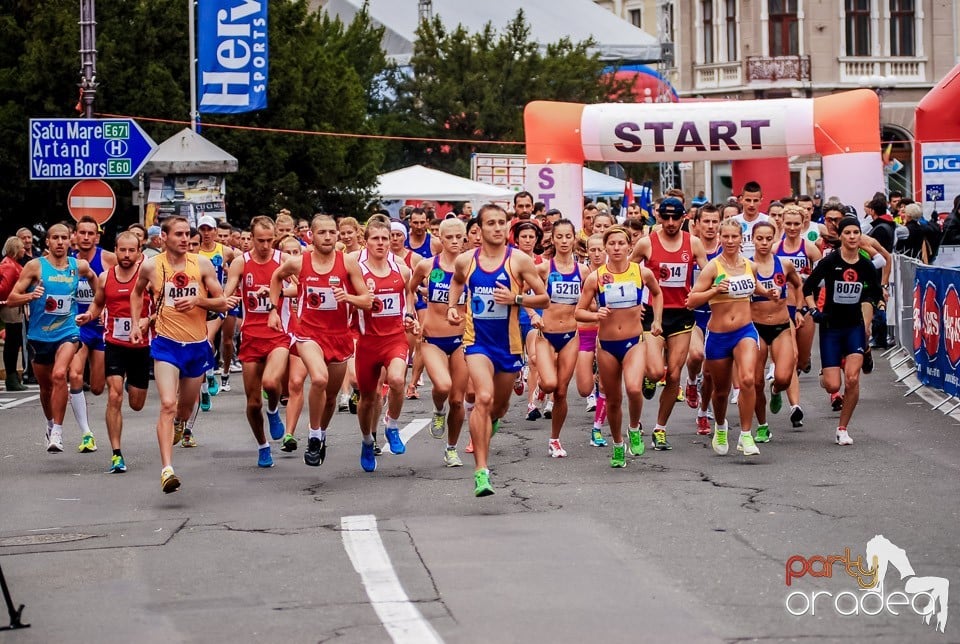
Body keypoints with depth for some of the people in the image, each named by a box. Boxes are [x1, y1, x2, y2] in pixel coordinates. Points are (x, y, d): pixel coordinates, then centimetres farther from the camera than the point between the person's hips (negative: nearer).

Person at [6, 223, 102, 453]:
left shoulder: (79, 266, 0)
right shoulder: (35, 266, -7)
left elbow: (94, 278, 24)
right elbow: (11, 299, -9)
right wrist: (30, 296, -28)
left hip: (68, 332, -1)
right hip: (39, 335, 1)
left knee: (59, 374, -26)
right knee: (45, 385, 15)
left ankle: (57, 432, -22)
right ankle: (51, 423, 43)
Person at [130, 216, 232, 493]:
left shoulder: (202, 264, -4)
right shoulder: (151, 266, -3)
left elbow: (222, 303, -1)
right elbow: (137, 292, 19)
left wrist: (198, 300, -18)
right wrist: (135, 323, 9)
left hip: (198, 345, 2)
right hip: (166, 344, -2)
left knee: (187, 404, 18)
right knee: (168, 404, -18)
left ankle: (180, 424, 57)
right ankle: (167, 469, -24)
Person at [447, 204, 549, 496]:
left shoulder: (519, 260, -6)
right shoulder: (465, 261, 1)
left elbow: (544, 299, -3)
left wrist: (516, 299, -18)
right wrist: (452, 306, 9)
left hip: (508, 343, 1)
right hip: (477, 340, -1)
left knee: (499, 405, 18)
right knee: (484, 397, -24)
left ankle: (488, 423, 59)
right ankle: (481, 471, -25)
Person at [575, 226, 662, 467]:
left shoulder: (643, 273, -3)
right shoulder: (595, 278, -7)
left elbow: (657, 293, 19)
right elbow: (579, 312, -3)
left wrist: (656, 320, 10)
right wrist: (596, 315, -22)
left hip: (634, 342, -1)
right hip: (606, 345, 1)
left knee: (634, 389, -26)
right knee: (613, 400, 10)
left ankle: (634, 429, 3)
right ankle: (618, 445, 32)